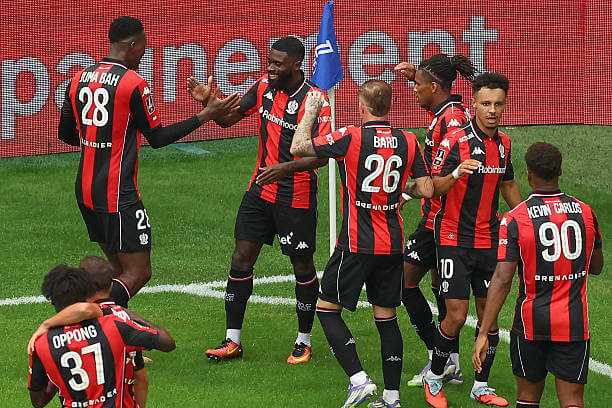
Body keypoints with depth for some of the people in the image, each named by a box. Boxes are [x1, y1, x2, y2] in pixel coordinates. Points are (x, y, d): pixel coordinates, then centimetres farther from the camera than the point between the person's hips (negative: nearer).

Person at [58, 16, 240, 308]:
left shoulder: (79, 80, 6)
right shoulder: (133, 84, -13)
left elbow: (66, 135, 15)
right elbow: (158, 138, -6)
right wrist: (206, 115, 0)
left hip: (85, 189, 8)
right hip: (118, 195, -8)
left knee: (120, 268, 16)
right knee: (138, 273, -4)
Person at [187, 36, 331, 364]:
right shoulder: (264, 86, 1)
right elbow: (228, 118, 7)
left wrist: (286, 167, -35)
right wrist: (208, 102, -13)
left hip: (296, 197, -6)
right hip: (261, 188, 6)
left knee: (302, 265, 6)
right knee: (242, 257, 2)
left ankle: (304, 341, 21)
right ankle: (232, 341, 8)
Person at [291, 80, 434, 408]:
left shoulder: (351, 137, -13)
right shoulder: (408, 141, 0)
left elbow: (298, 147, -5)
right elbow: (426, 189, 4)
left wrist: (311, 110, 9)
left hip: (357, 243, -5)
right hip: (393, 245, 5)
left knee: (327, 308, 6)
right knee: (387, 317, 12)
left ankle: (358, 379, -7)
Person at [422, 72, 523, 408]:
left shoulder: (503, 144, 7)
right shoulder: (455, 141, -13)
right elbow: (434, 187, -13)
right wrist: (456, 173, -32)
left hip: (489, 239, 6)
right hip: (454, 239, -6)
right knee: (456, 316, -9)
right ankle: (434, 377, 13)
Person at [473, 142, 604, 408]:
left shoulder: (514, 219, -10)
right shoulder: (586, 214, -1)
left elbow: (502, 280, -15)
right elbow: (596, 267, 14)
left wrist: (482, 334, -13)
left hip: (531, 320, -1)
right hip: (574, 324, 1)